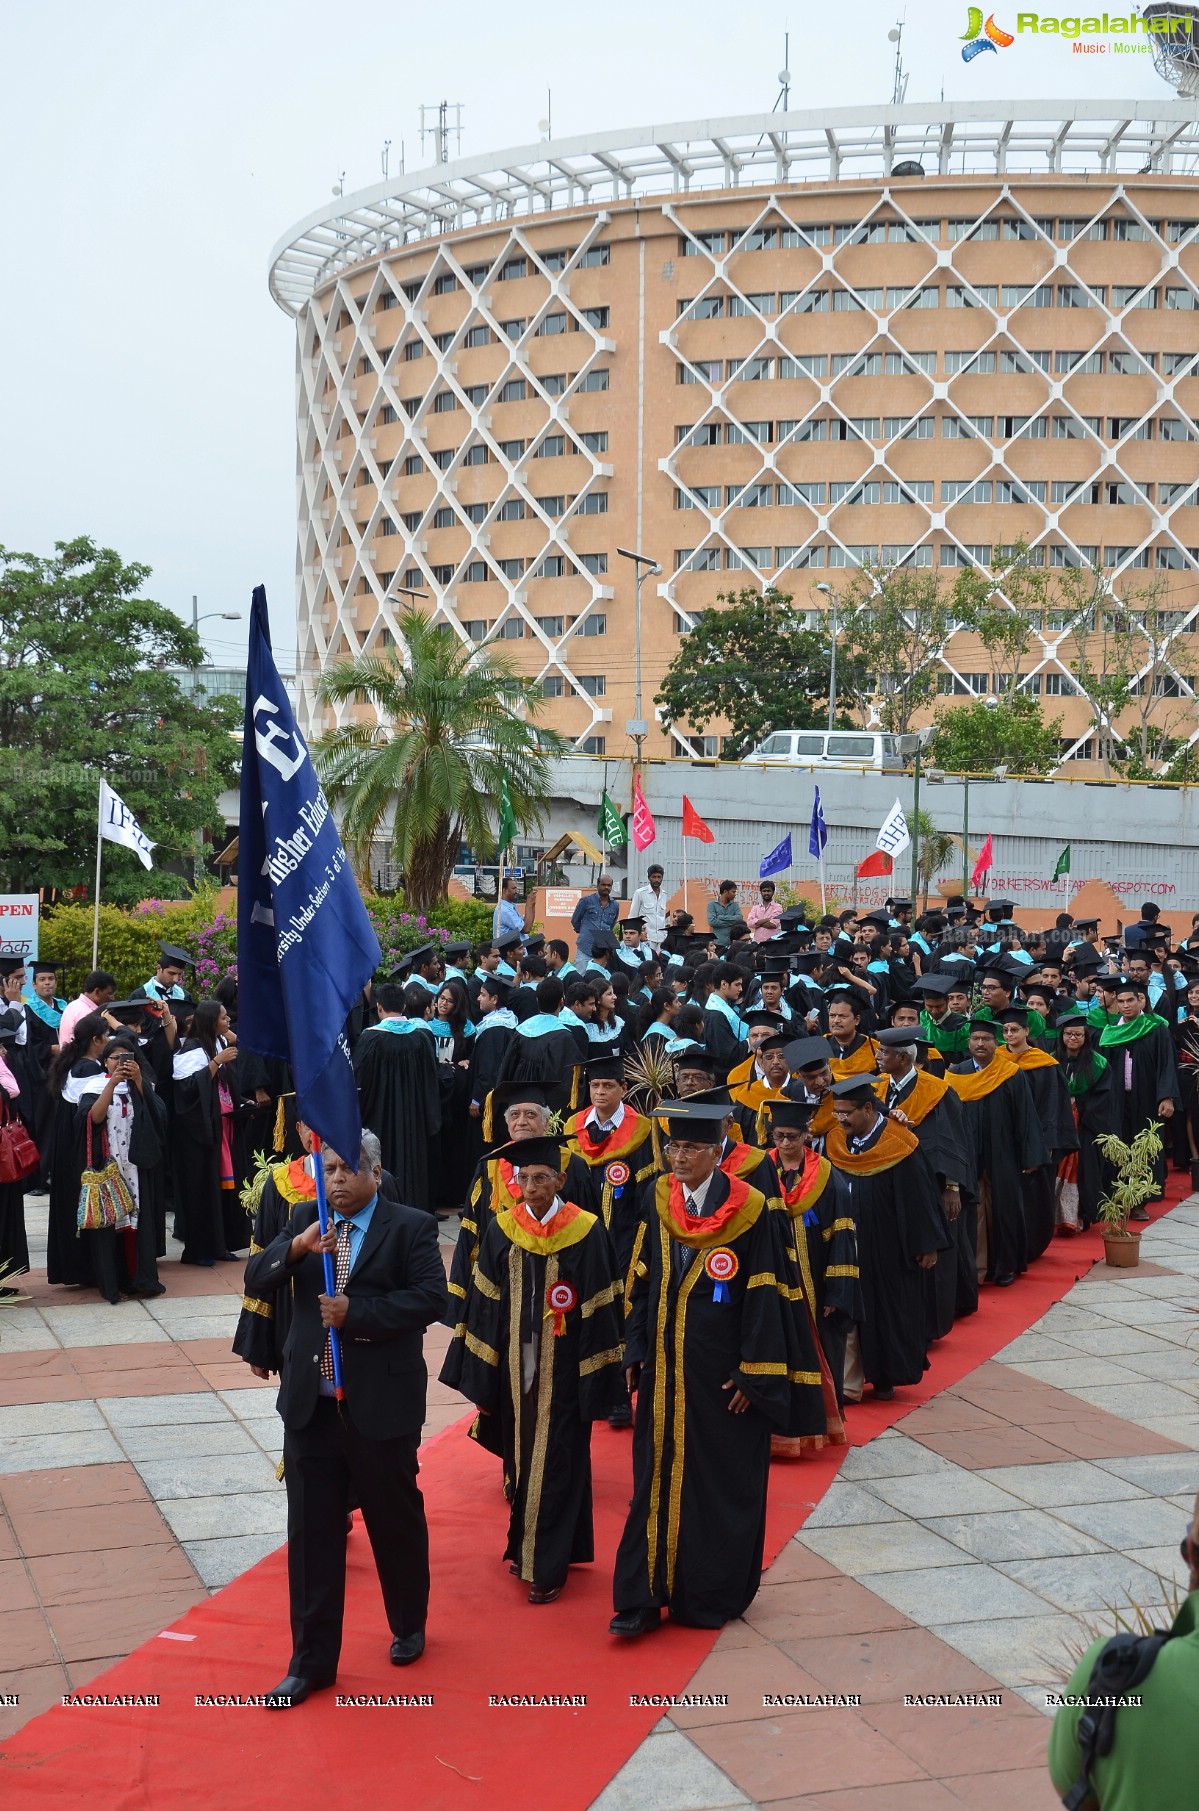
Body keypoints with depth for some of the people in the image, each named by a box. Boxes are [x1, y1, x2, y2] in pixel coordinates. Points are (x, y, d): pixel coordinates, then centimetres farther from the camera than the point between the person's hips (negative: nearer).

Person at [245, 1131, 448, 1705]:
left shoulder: (410, 1226, -6)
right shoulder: (304, 1220, 6)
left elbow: (430, 1297, -17)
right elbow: (255, 1282, -3)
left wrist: (356, 1312, -21)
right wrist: (296, 1248, -21)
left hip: (381, 1401, -3)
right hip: (310, 1402, 3)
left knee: (396, 1519, 14)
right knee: (311, 1532, 8)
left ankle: (408, 1627, 37)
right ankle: (311, 1659, 19)